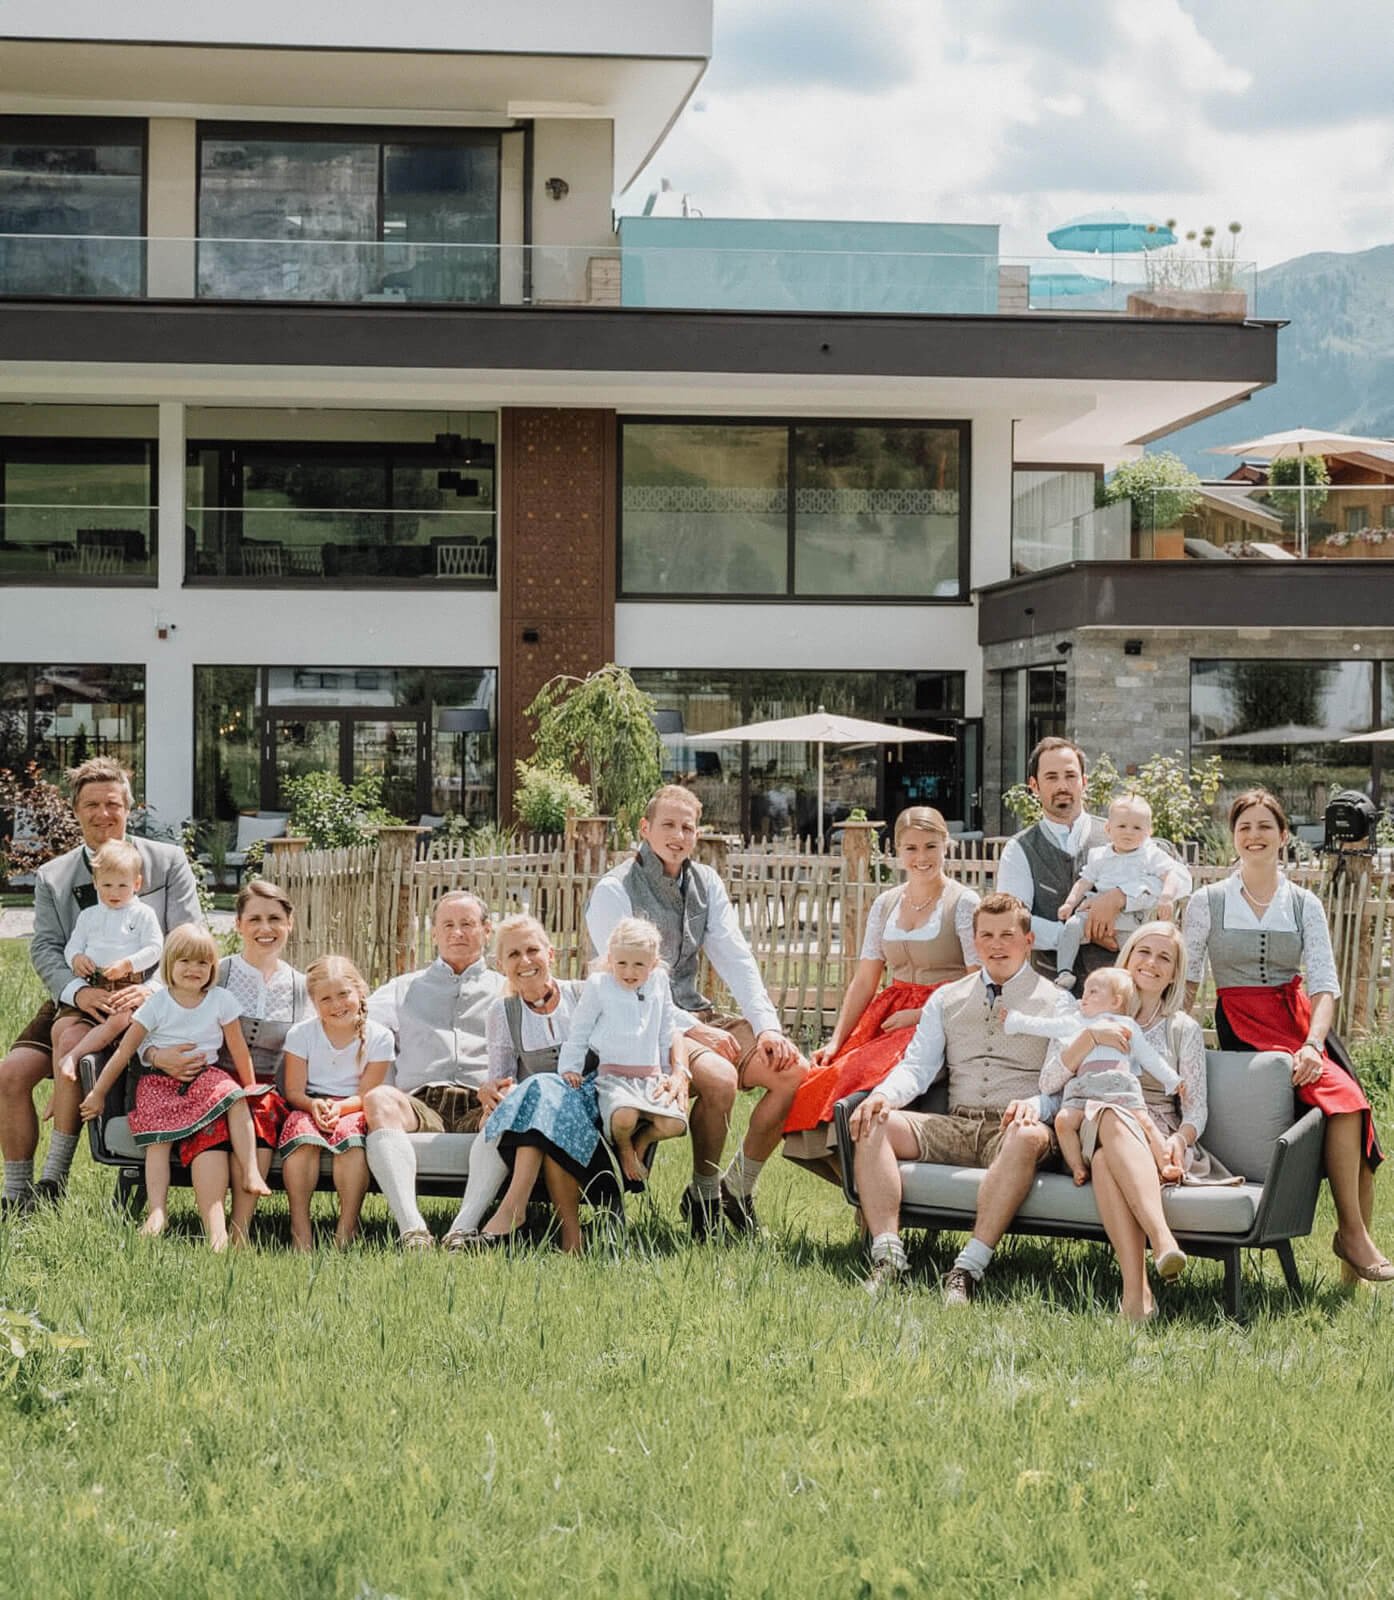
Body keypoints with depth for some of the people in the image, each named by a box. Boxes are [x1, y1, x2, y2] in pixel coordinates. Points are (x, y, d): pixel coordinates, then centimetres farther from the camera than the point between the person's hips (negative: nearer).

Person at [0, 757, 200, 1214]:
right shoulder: (52, 877, 11)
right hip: (76, 1002, 4)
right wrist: (77, 991, -20)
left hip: (144, 1006, -4)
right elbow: (44, 948, 1)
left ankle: (53, 1180, -22)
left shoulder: (167, 862, 4)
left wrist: (153, 988, -22)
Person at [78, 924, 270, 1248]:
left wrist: (250, 1089, 8)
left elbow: (239, 1051, 7)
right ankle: (157, 1212, -29)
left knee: (235, 1099, -29)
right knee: (157, 1139, -21)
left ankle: (251, 1172, -29)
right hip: (160, 1080, -1)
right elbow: (124, 1051, -1)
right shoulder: (157, 1003, -2)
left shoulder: (221, 1000, 1)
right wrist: (98, 1093, 0)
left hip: (205, 1075, 1)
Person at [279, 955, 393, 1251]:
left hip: (351, 1109, -1)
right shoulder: (301, 1034, 2)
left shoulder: (378, 1037, -2)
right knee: (301, 1136, -34)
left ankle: (347, 1228, -32)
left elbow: (365, 1095, -5)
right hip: (309, 1105, 1)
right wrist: (314, 1105, -25)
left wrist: (338, 1107, -26)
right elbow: (294, 1091, -2)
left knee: (350, 1136, -35)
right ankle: (300, 1227, -32)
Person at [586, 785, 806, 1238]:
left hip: (696, 1016, 7)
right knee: (720, 1077, -33)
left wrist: (767, 1026, -10)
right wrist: (693, 1030, -21)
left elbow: (736, 961, 5)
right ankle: (703, 1195, -9)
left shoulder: (707, 885, 11)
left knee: (794, 1071, -14)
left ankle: (739, 1187, 3)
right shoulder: (614, 891, -8)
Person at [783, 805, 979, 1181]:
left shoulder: (963, 904, -1)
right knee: (826, 1076, -21)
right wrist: (836, 1041, 4)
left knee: (867, 1072, -31)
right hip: (889, 1015, 6)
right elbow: (864, 982, 14)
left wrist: (920, 1014, -14)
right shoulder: (885, 905, 15)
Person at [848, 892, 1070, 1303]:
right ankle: (888, 1258, -33)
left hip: (1014, 1129, -4)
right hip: (956, 1126, 4)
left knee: (1028, 1137, -40)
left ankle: (969, 1268, -44)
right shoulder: (946, 999, 21)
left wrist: (1035, 1104, -24)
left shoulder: (1056, 1003, 9)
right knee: (872, 1124, -19)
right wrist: (884, 1095, -11)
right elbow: (917, 1066, 11)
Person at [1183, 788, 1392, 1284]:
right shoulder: (1208, 902, 5)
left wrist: (1313, 1045, -19)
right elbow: (1187, 978, 5)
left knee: (1351, 1104, -21)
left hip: (1299, 1019, 3)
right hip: (1244, 1027, -3)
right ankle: (1351, 1232, -22)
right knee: (1336, 1093, -27)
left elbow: (1324, 983, -1)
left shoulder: (1304, 905, 9)